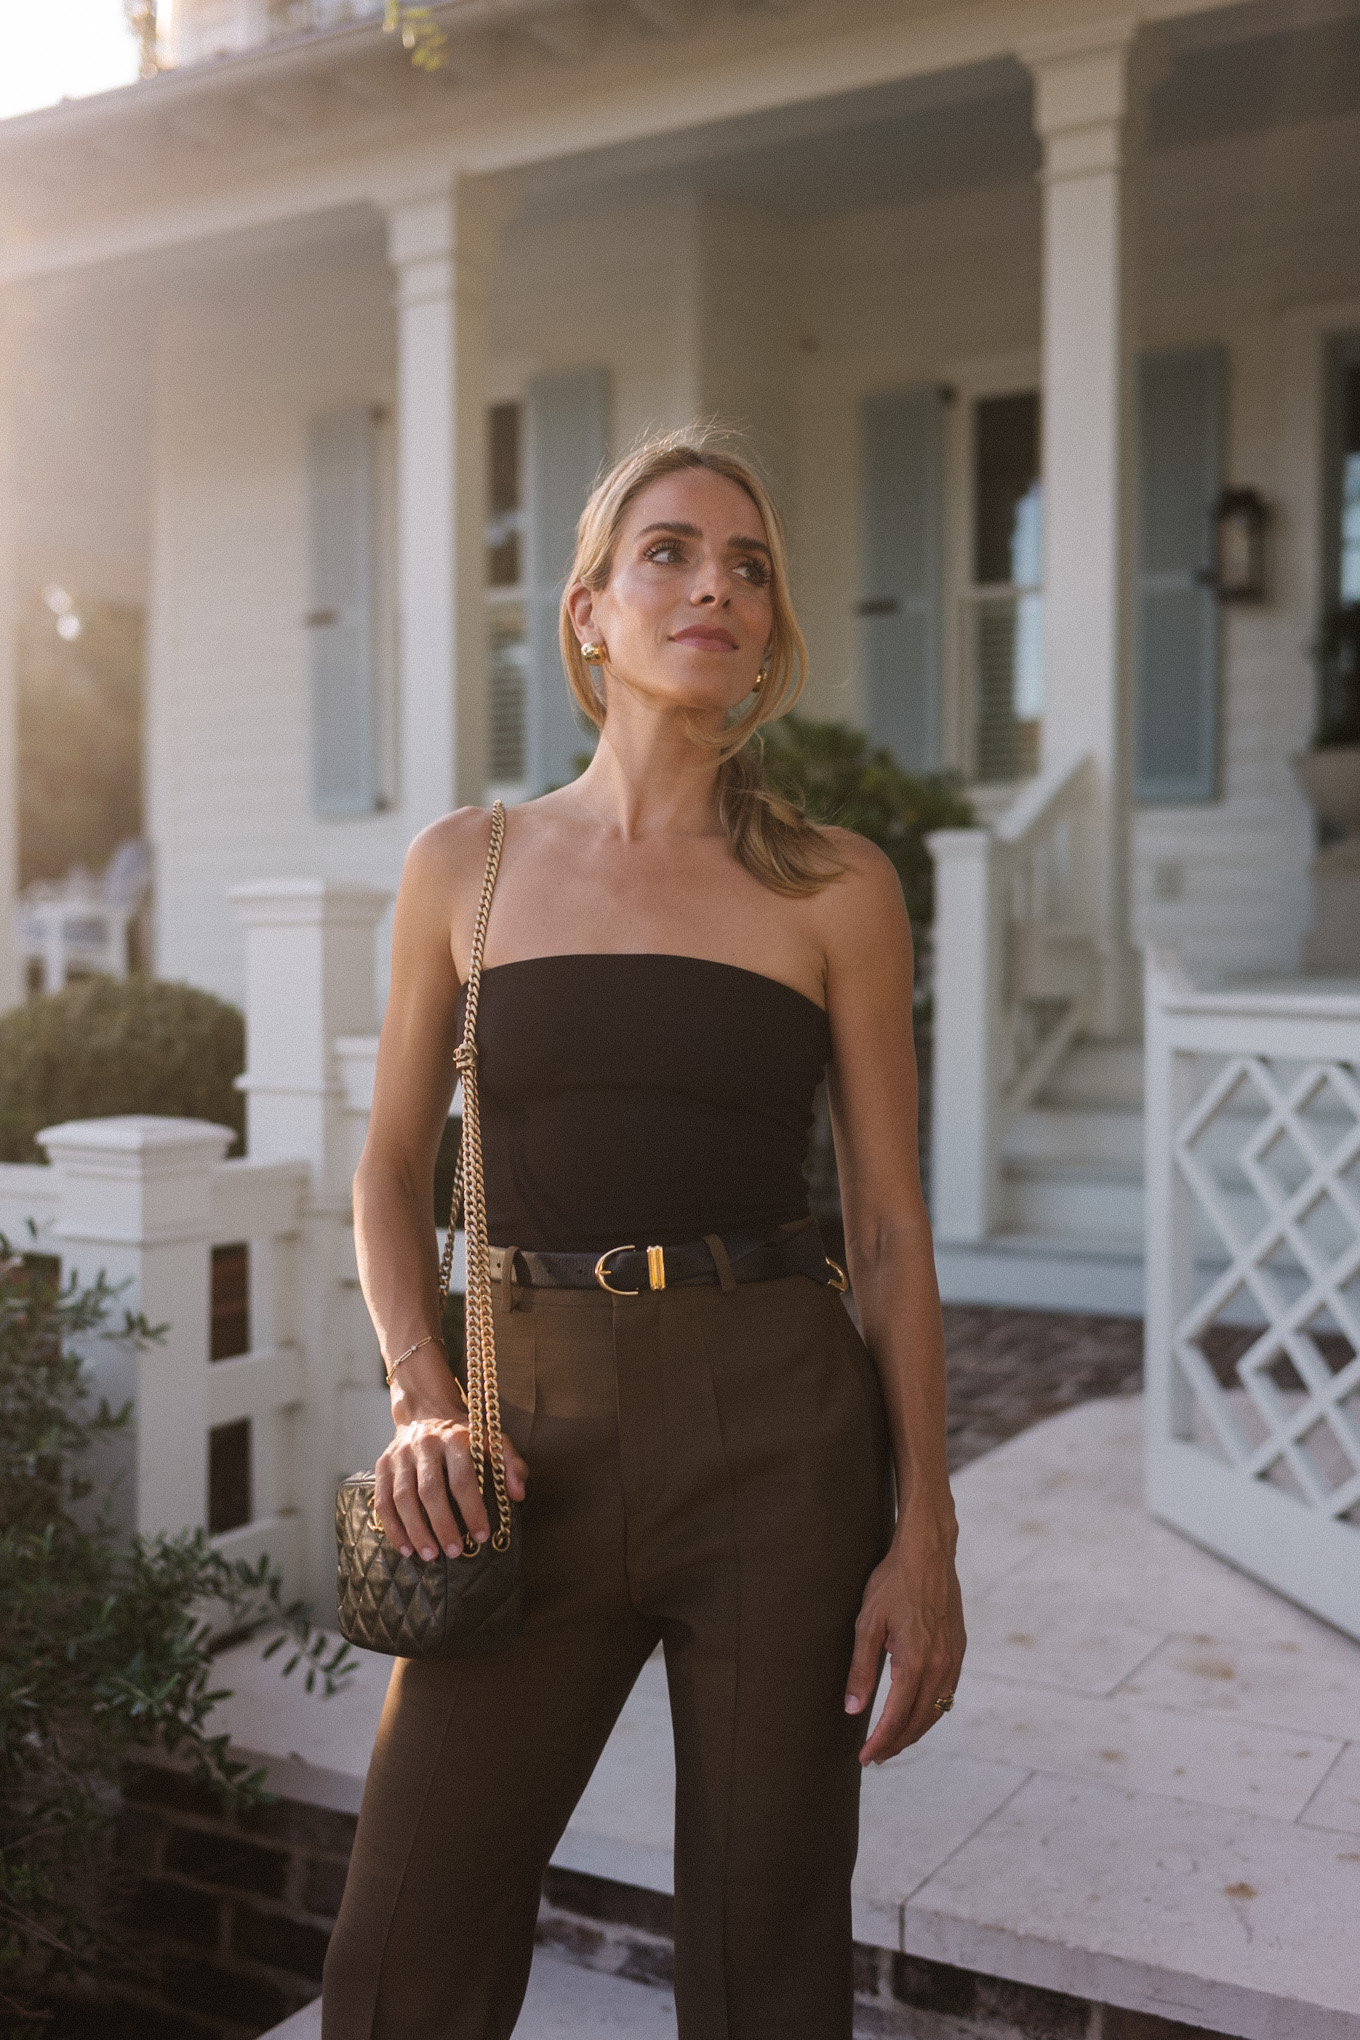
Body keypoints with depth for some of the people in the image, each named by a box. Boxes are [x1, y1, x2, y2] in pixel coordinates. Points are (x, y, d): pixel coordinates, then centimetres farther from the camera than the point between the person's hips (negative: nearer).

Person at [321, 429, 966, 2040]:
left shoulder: (836, 886, 2)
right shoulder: (468, 865, 6)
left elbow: (890, 1224, 2)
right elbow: (391, 1167, 12)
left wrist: (925, 1531, -2)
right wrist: (421, 1399, -3)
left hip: (776, 1424, -1)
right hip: (539, 1429, 1)